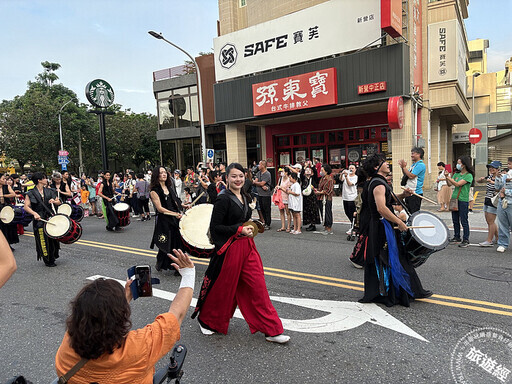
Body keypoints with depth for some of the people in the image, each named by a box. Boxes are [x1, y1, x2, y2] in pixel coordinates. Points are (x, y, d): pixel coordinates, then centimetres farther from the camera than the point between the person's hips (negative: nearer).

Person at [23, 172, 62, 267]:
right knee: (43, 240, -1)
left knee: (53, 238, 7)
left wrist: (54, 201, -7)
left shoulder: (49, 191, 10)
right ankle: (48, 260, 11)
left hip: (51, 218, 4)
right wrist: (34, 213, -23)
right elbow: (26, 207, -7)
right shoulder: (31, 193, -1)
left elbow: (59, 202, 15)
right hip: (39, 220, -4)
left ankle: (53, 256, 25)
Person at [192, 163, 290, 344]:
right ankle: (206, 320, 36)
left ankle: (271, 330, 14)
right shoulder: (223, 199, -13)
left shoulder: (245, 197, 10)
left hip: (247, 247, 7)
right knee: (223, 288, 9)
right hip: (230, 248, -7)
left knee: (258, 288, 6)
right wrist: (239, 230, -18)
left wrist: (249, 228, 6)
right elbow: (214, 227, -17)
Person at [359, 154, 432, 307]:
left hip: (384, 227, 11)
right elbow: (381, 208, -29)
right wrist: (399, 222, -23)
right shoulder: (378, 184, -18)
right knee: (387, 261, -2)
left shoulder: (379, 182, 15)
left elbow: (389, 200, 25)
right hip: (382, 229, -11)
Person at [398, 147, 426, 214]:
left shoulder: (421, 165, -12)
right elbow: (406, 175, 20)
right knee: (408, 212, 13)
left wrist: (404, 167, -11)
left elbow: (411, 176, -20)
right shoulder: (413, 165, 17)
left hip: (415, 193, -9)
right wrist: (402, 167, 6)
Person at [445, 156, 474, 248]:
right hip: (454, 199, 7)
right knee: (455, 220, 13)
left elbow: (457, 184, -19)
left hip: (463, 201, -7)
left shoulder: (469, 175, -9)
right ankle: (456, 237, 25)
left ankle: (466, 240, 6)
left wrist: (448, 177, -16)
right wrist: (446, 177, -4)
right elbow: (449, 184, 10)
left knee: (464, 221, -2)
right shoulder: (456, 174, 12)